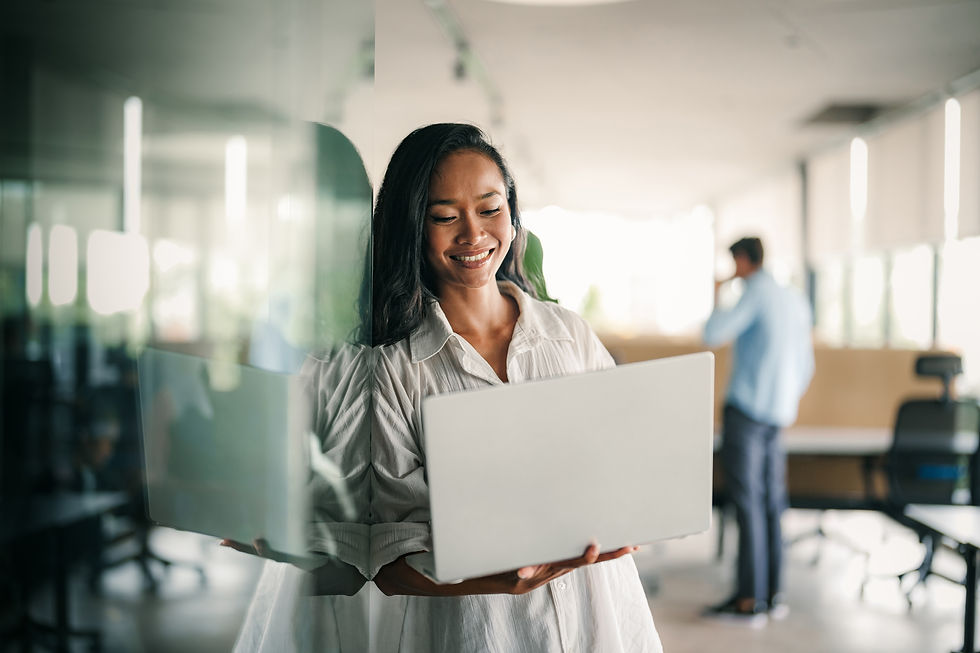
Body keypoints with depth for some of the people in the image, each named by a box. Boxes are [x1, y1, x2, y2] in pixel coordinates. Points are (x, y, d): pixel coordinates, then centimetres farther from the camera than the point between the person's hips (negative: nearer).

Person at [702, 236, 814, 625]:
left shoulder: (756, 292, -8)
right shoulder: (796, 301, 16)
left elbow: (712, 335, -14)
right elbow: (805, 366, 20)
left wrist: (717, 298, 3)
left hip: (746, 409, -8)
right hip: (778, 417, 8)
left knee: (747, 503, -6)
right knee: (771, 504, 10)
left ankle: (749, 599, -6)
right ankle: (772, 594, 14)